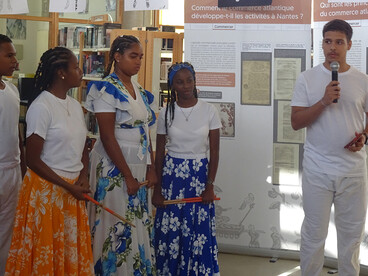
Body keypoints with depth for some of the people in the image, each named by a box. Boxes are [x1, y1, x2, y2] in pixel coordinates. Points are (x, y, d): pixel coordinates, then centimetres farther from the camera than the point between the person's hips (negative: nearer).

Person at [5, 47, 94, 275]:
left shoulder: (76, 106, 8)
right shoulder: (41, 107, -14)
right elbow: (33, 160, -15)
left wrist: (83, 178, -3)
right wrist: (67, 186, -14)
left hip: (74, 189, 7)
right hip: (47, 189, -6)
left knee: (73, 249, 12)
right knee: (46, 252, 4)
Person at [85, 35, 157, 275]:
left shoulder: (139, 90, 11)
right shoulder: (106, 89, -12)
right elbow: (107, 137, -16)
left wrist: (151, 169, 7)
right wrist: (128, 176, -16)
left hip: (139, 166, 7)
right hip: (115, 168, -7)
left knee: (140, 224, 10)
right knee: (118, 227, -2)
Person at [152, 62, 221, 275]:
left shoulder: (209, 110, -3)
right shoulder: (166, 112, 0)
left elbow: (214, 151, -1)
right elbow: (159, 153, 4)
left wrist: (210, 185, -7)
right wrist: (157, 189, 1)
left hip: (199, 174, -1)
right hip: (171, 174, 1)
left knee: (200, 231, 1)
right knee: (170, 231, 4)